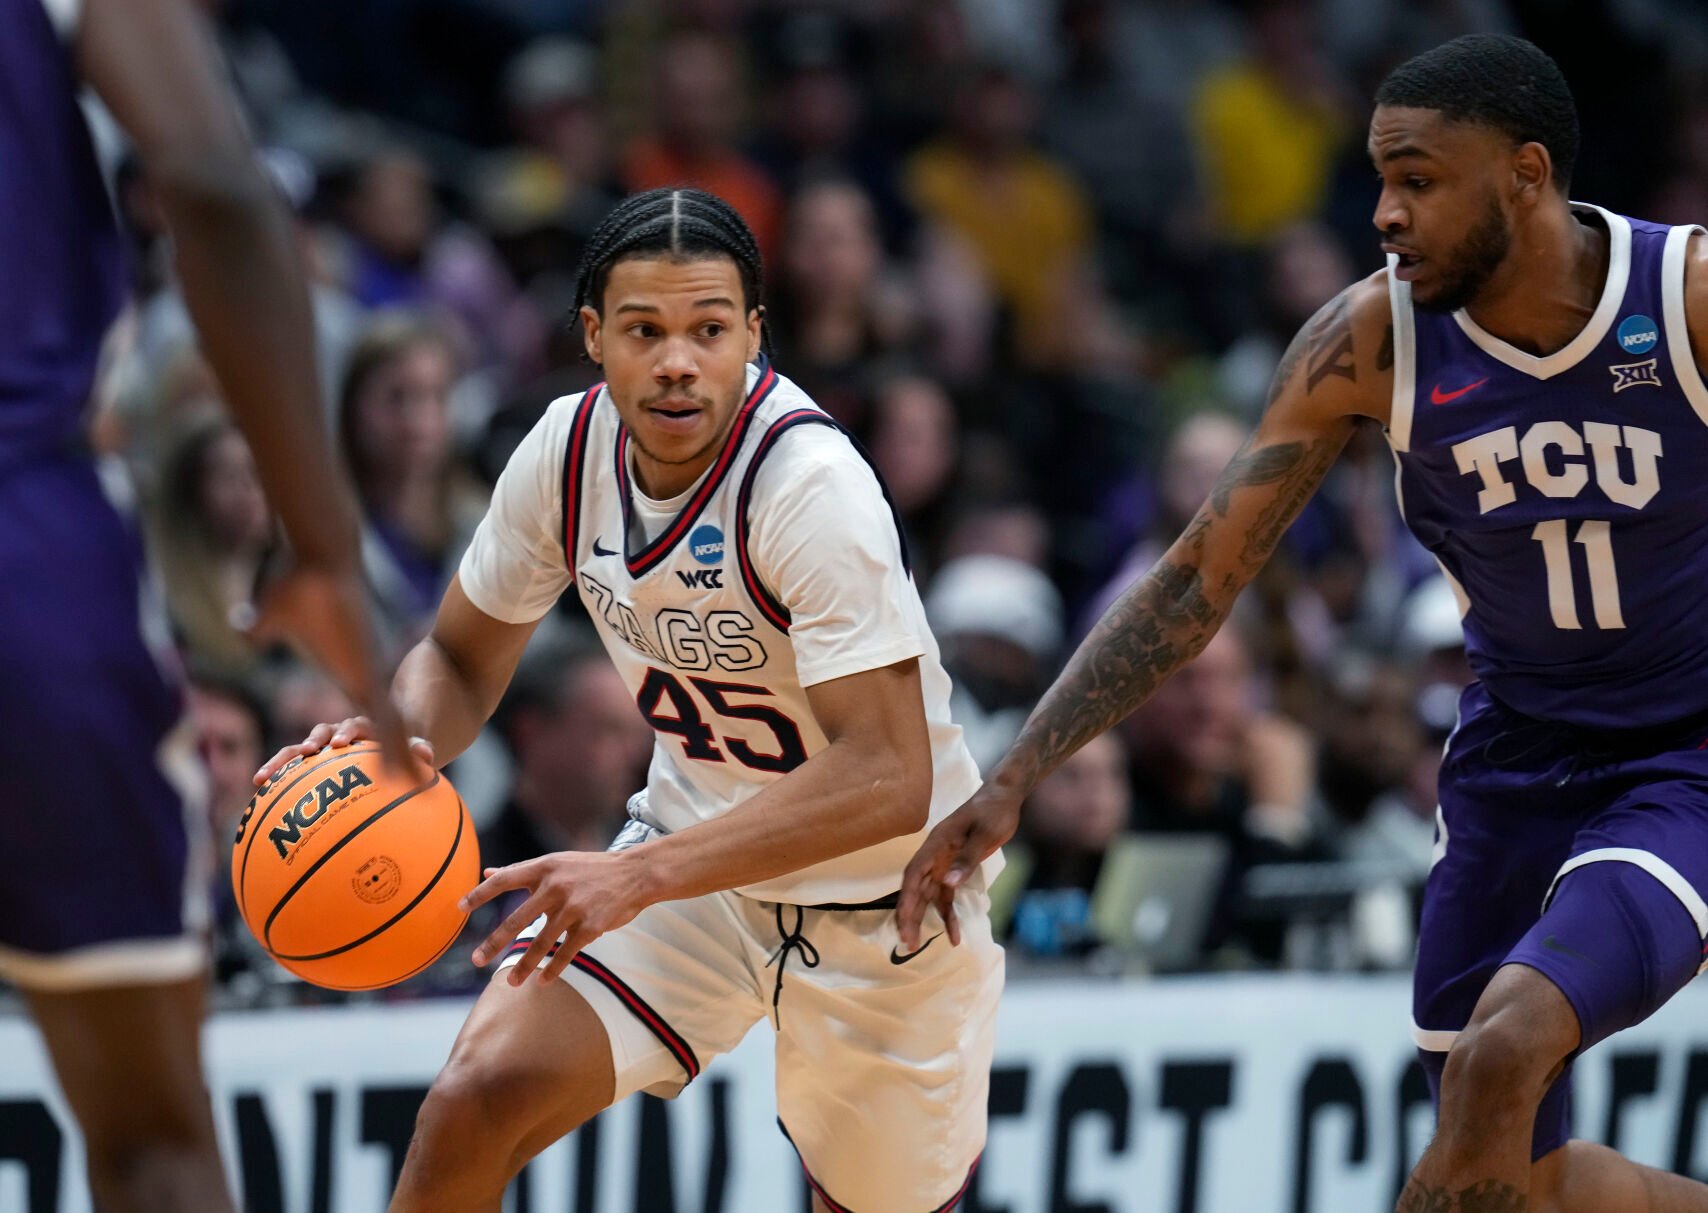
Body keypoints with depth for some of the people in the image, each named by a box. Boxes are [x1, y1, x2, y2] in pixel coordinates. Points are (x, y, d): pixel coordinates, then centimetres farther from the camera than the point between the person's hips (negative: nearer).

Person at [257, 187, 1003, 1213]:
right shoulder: (570, 449, -10)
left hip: (880, 898, -4)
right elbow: (463, 660, 6)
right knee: (475, 1103, -17)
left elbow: (887, 779, -35)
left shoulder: (810, 484, -29)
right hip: (694, 853, 4)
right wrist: (389, 740, -19)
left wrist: (640, 876, -41)